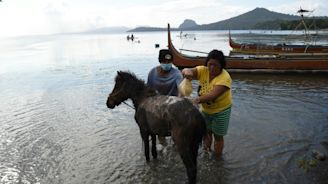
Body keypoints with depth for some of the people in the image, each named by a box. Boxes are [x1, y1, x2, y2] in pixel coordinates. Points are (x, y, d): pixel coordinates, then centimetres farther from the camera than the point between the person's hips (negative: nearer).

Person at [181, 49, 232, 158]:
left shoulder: (225, 78, -29)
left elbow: (213, 95, -41)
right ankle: (206, 153, 46)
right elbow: (185, 71, -26)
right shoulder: (202, 71, -15)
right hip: (205, 109, 4)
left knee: (218, 136, 11)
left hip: (221, 110, -4)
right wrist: (187, 71, -51)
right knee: (206, 132, 21)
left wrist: (198, 100, -57)